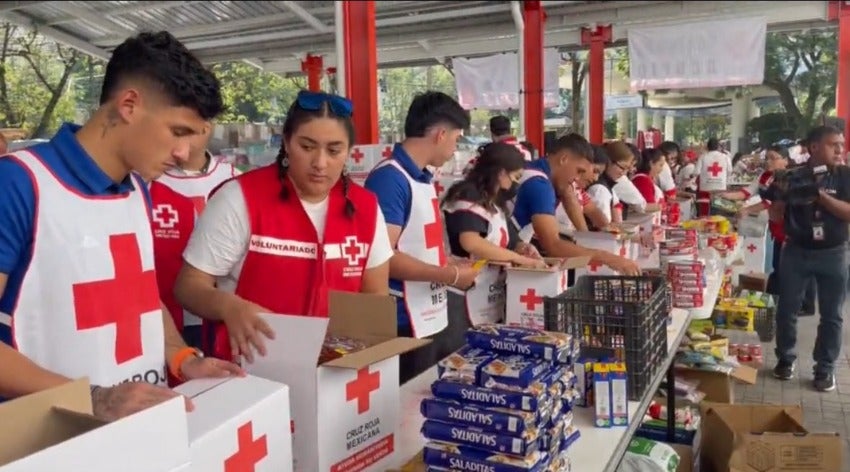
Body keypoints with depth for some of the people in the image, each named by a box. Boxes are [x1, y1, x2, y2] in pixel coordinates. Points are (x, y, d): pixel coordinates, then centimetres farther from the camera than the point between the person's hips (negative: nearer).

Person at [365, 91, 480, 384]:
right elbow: (383, 258, -24)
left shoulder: (423, 178, 9)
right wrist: (452, 275, -17)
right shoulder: (389, 179, -18)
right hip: (406, 325, -9)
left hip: (437, 318, 9)